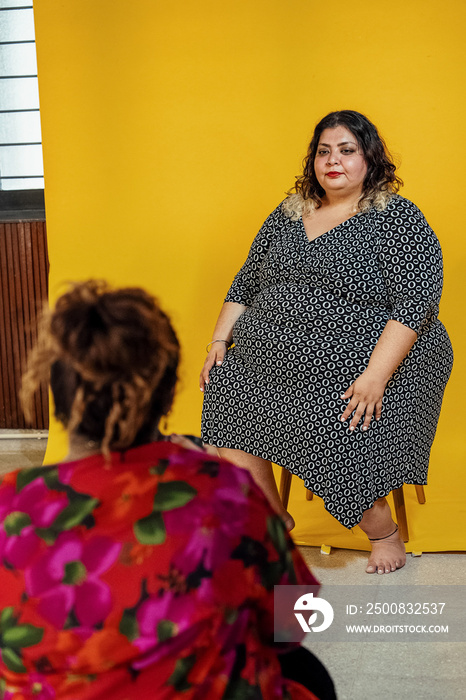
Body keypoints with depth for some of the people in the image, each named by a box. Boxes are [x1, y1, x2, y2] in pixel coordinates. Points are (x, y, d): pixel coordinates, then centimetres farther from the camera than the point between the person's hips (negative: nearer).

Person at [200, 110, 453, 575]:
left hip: (355, 366, -6)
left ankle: (383, 531, 5)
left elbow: (415, 304, -15)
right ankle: (271, 516, 9)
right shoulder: (288, 214, 14)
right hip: (269, 360, 6)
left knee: (339, 434, -26)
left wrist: (375, 375, -25)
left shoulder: (398, 219, -5)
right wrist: (220, 340, 6)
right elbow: (246, 283, 19)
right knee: (224, 390, -10)